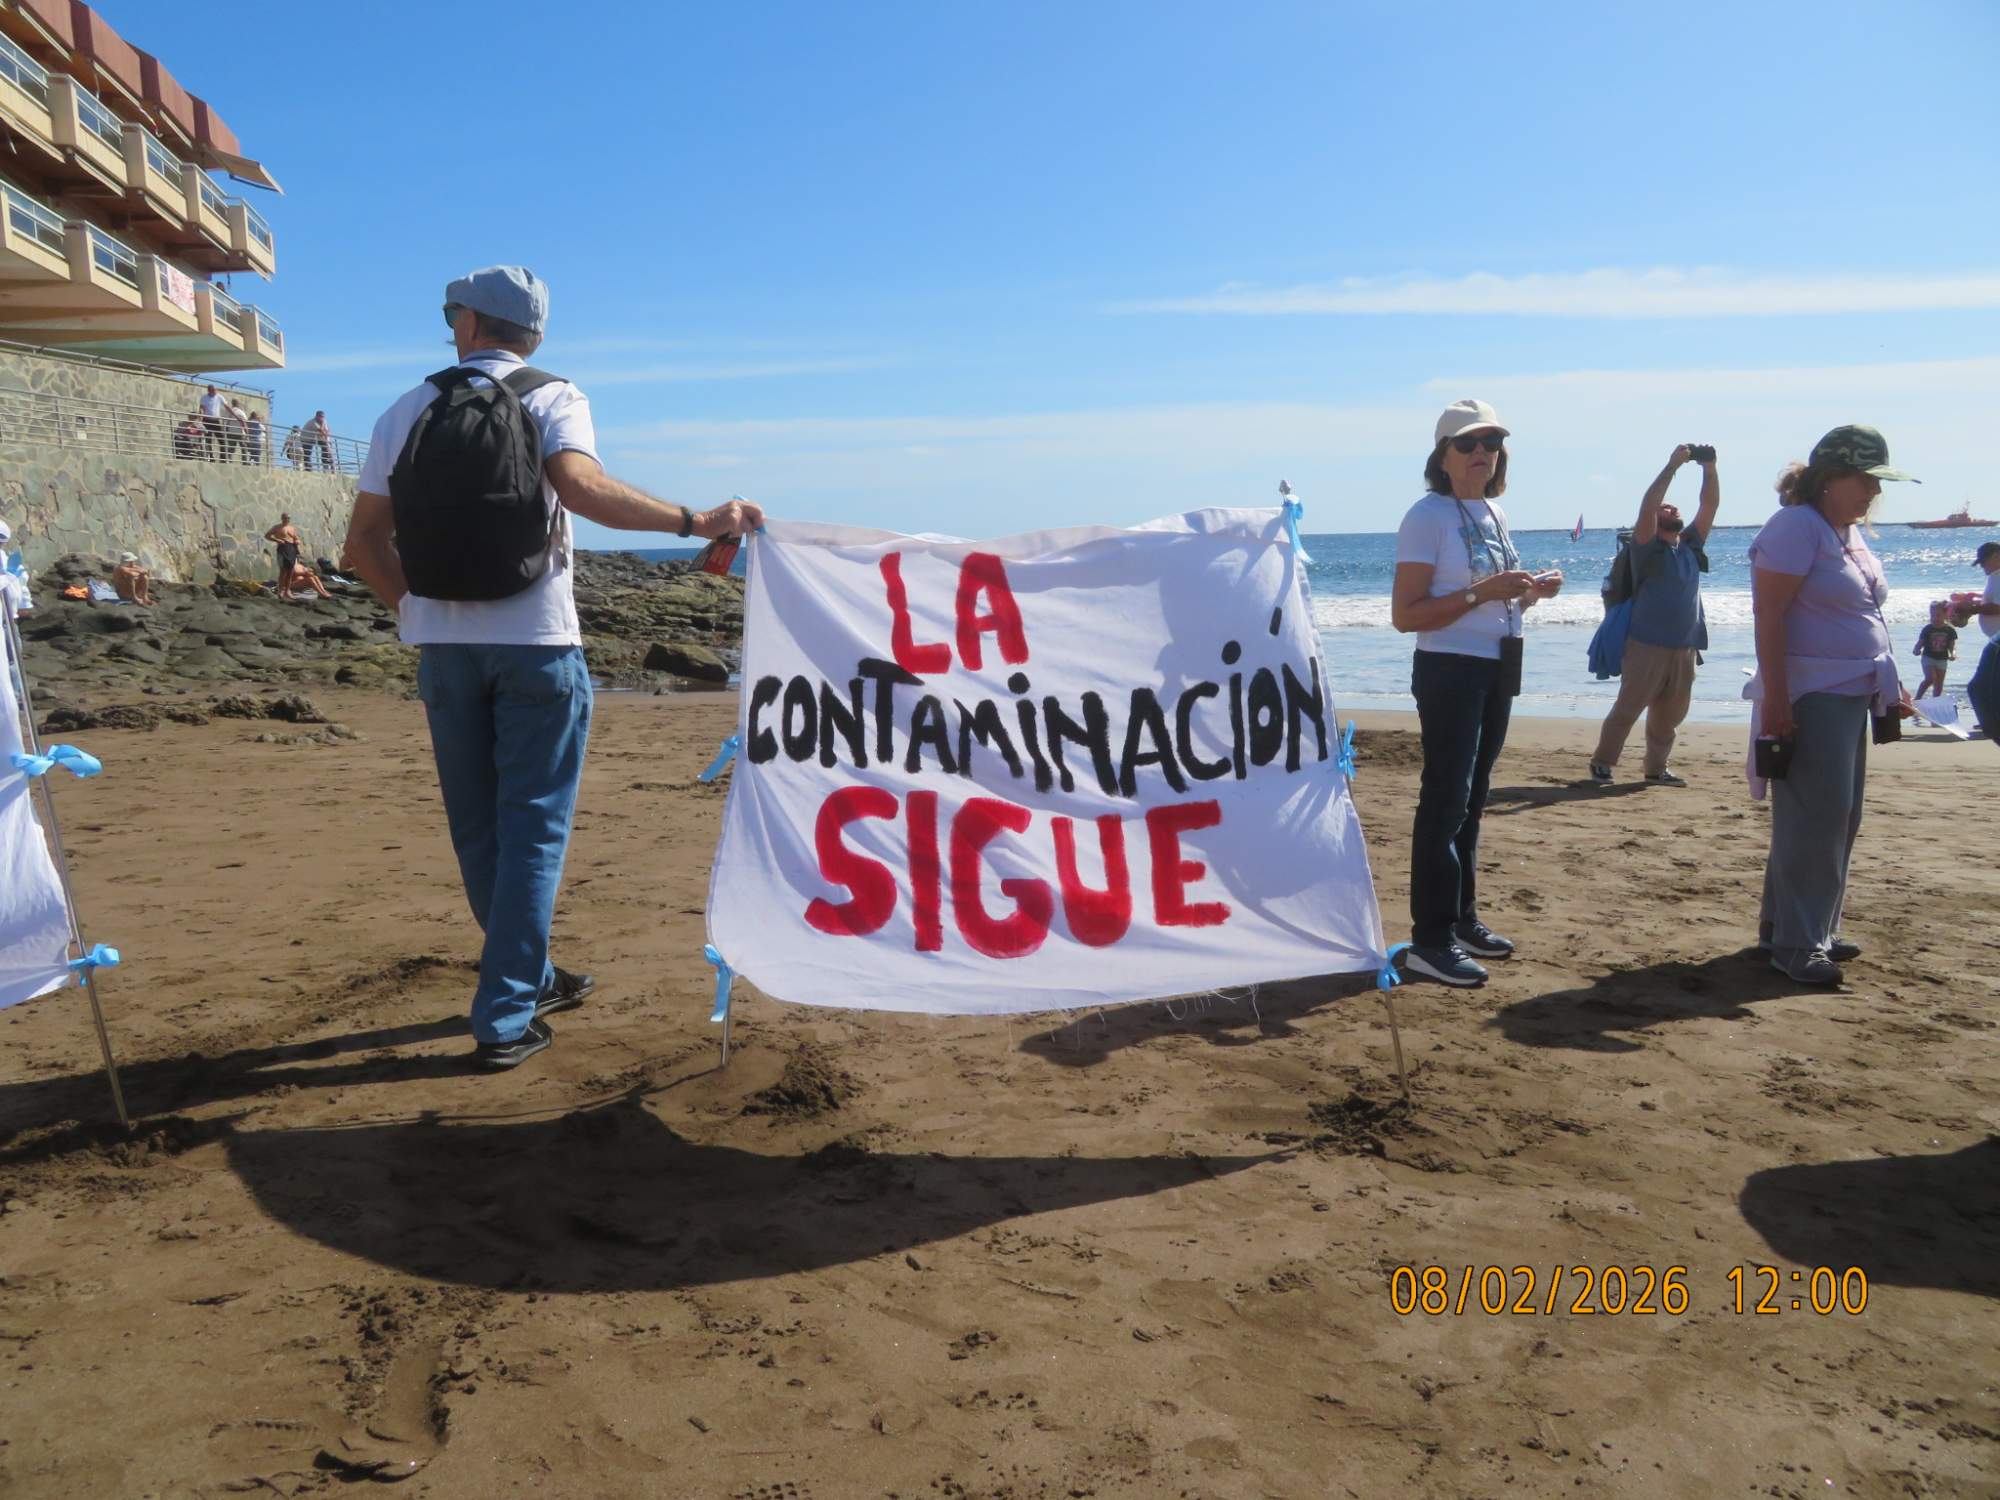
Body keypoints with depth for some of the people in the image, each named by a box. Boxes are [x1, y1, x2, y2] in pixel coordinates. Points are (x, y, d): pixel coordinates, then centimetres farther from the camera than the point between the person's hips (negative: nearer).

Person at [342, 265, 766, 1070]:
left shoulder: (406, 413, 9)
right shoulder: (553, 399, -1)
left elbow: (363, 540, 7)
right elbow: (579, 485, -22)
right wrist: (696, 521, -23)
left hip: (443, 647, 4)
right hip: (535, 643, -3)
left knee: (478, 826, 15)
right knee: (532, 827, 2)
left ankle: (528, 977, 29)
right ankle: (504, 1018, 0)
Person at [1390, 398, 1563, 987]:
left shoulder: (1494, 515, 13)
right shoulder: (1428, 516, -10)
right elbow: (1404, 615, -16)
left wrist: (1529, 592, 3)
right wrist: (1480, 593, -23)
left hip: (1497, 670, 8)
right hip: (1449, 669, -8)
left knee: (1472, 798, 14)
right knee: (1446, 799, -8)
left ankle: (1462, 918, 24)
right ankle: (1430, 939, -4)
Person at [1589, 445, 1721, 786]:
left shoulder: (1691, 546, 15)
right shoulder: (1647, 548, -2)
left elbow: (1710, 506, 11)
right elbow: (1647, 507, -16)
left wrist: (1709, 468, 0)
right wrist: (1672, 466, -15)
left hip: (1685, 649, 6)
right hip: (1647, 645, -6)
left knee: (1669, 716, 9)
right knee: (1627, 708, -4)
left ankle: (1656, 768, 18)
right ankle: (1602, 762, 3)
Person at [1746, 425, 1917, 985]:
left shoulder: (1851, 533, 15)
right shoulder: (1795, 527, -12)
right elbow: (1769, 617, -18)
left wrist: (1889, 686, 19)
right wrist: (1775, 701, -23)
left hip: (1852, 695, 9)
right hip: (1810, 698, -9)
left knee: (1840, 818, 12)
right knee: (1814, 818, -9)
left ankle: (1815, 928, 22)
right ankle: (1796, 943, -2)